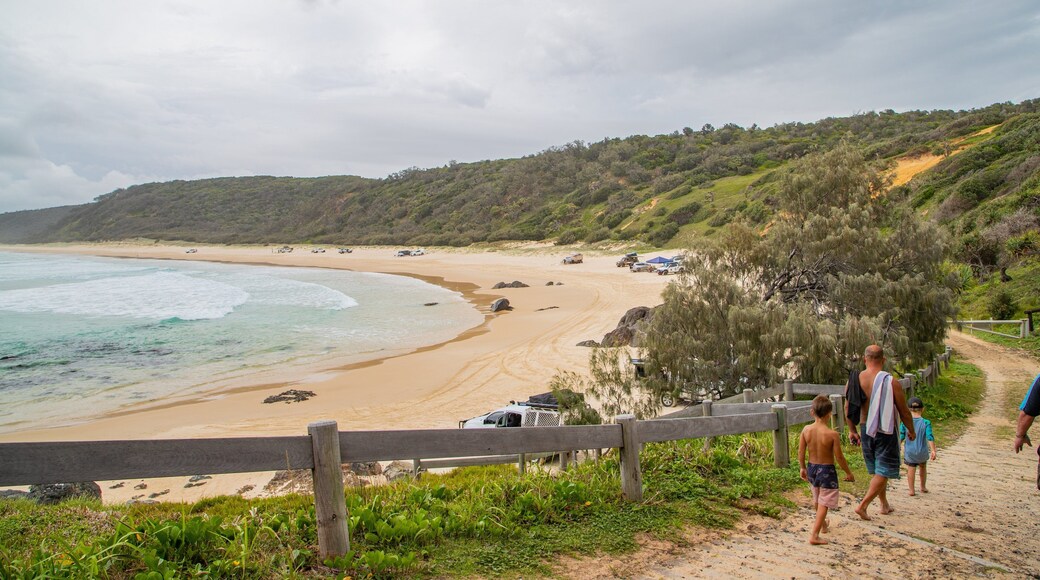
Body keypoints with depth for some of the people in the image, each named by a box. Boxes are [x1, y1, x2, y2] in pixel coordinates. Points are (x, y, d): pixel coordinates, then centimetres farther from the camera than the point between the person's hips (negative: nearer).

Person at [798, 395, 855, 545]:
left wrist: (803, 468, 13)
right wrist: (848, 473, 1)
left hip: (812, 468, 5)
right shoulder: (832, 434, -22)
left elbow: (801, 452, -3)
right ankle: (814, 535, 0)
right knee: (824, 504, 4)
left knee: (817, 500, 26)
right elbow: (839, 457, -14)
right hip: (827, 471, -5)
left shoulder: (806, 430, -9)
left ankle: (823, 524, 50)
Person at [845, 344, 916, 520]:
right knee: (883, 472, 4)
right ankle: (863, 505, -5)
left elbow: (848, 409, 4)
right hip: (885, 432, -5)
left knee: (876, 471, 20)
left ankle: (884, 505, 34)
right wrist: (911, 431, 9)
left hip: (865, 431, 5)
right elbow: (904, 412, -8)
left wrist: (852, 430, 17)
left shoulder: (854, 380, -5)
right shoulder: (891, 383, -18)